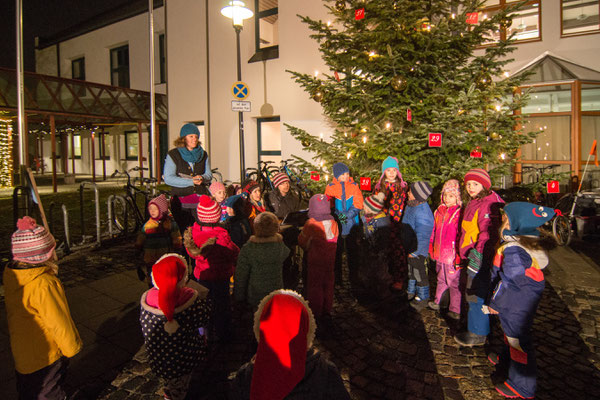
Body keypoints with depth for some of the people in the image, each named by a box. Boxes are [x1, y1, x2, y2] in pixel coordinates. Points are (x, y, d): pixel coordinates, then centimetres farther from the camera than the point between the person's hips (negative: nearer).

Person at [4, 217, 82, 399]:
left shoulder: (12, 275, -9)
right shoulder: (43, 284, -35)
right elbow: (59, 322, -24)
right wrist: (72, 347, -10)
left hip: (21, 350, 8)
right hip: (45, 355, -8)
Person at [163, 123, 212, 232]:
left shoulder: (203, 155, 13)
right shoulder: (173, 155, 1)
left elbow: (209, 175, 12)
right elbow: (168, 178, -7)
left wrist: (202, 178, -13)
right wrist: (191, 181, -16)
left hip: (200, 198, 3)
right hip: (180, 199, -3)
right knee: (183, 231, 0)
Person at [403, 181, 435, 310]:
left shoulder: (423, 212, -31)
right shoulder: (411, 205, -1)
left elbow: (421, 235, -28)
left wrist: (414, 251, -20)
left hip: (417, 251, -9)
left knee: (419, 273, 8)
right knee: (410, 270, 24)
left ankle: (422, 298, 27)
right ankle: (411, 291, 44)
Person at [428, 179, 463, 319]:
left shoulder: (459, 214, -14)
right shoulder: (439, 211, 7)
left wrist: (459, 256, -16)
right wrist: (432, 249, 16)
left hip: (452, 257, -6)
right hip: (440, 255, 7)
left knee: (453, 283, 6)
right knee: (441, 280, 23)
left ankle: (455, 311, 21)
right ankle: (437, 302, 39)